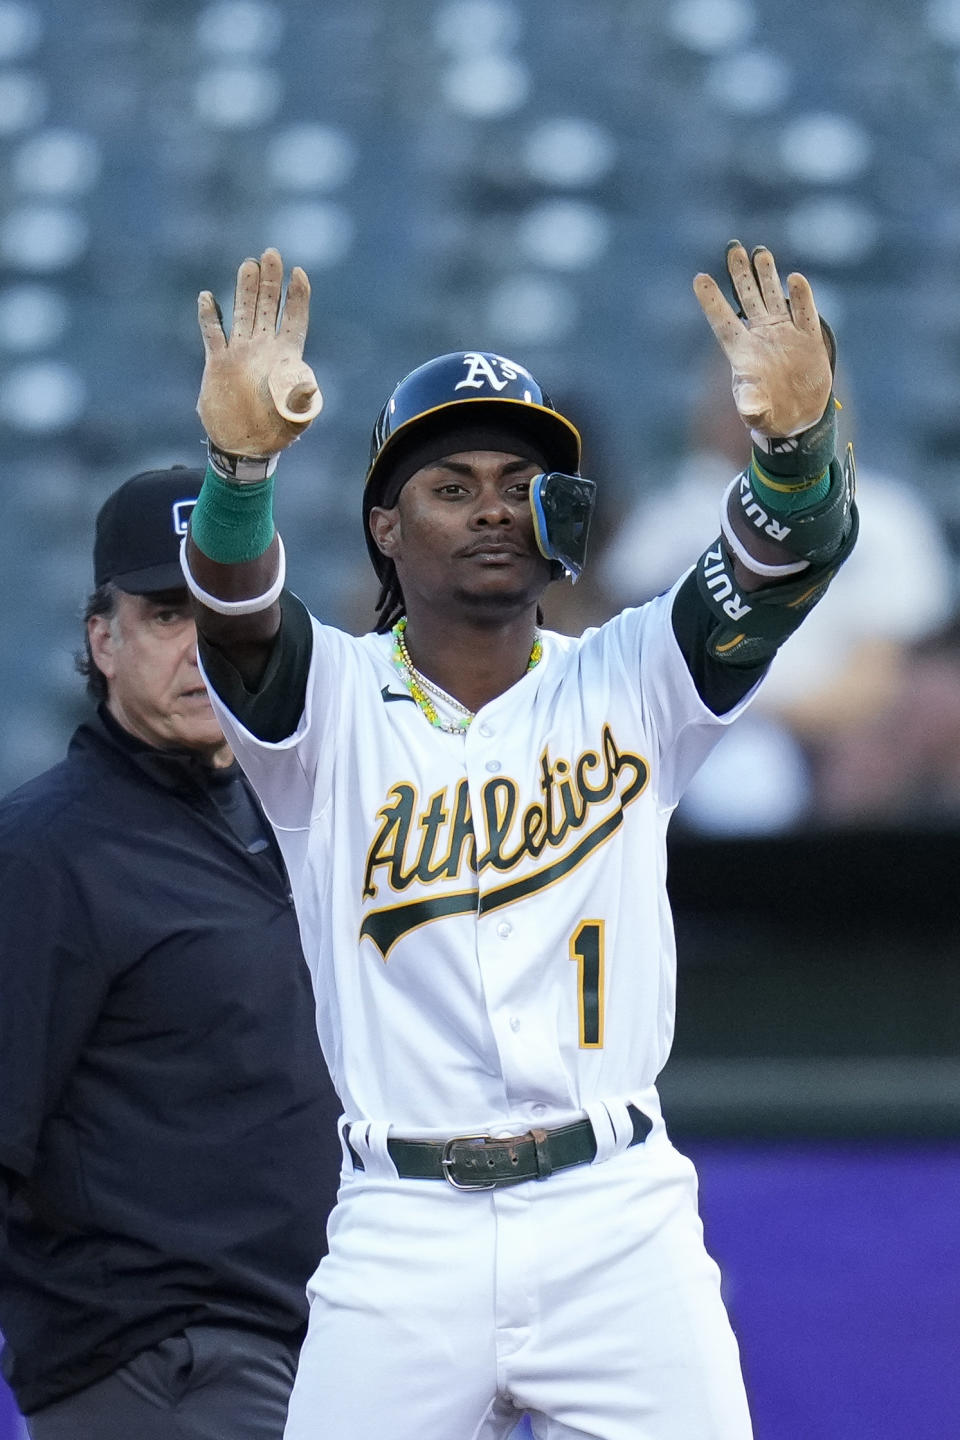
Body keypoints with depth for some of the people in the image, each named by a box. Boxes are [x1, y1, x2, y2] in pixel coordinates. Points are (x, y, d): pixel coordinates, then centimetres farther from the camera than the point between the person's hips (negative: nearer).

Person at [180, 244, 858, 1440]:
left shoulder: (625, 687, 7)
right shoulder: (333, 704, 4)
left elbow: (790, 559, -8)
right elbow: (234, 616, -16)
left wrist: (794, 440, -31)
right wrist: (240, 462, -38)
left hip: (617, 1222, 1)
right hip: (402, 1239, -1)